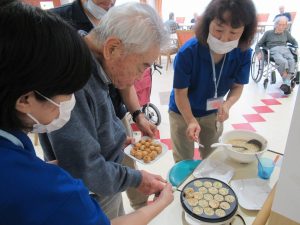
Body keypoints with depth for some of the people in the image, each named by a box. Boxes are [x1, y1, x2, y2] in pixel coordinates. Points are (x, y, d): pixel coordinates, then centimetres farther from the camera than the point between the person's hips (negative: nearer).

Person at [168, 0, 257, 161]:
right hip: (183, 112, -3)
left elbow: (237, 86, -7)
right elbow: (180, 93, -23)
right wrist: (191, 121, -36)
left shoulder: (243, 54, -20)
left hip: (213, 113, 3)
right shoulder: (188, 52, -31)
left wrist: (227, 105, -29)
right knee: (184, 161, 13)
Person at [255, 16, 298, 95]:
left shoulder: (286, 33, 29)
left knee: (292, 61, -35)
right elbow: (258, 45, 18)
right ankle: (288, 83, -38)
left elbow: (294, 42, 37)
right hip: (274, 50, -3)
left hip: (285, 49, 3)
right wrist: (258, 53, -2)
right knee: (283, 62, -39)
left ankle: (286, 83, -46)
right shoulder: (268, 33, 20)